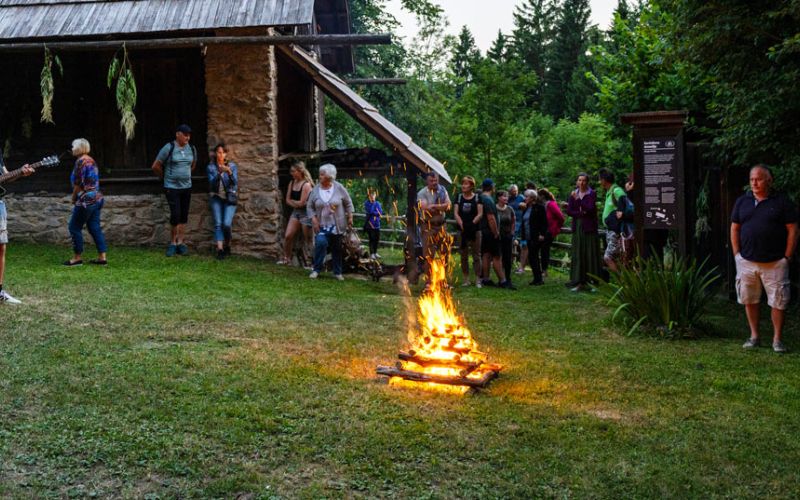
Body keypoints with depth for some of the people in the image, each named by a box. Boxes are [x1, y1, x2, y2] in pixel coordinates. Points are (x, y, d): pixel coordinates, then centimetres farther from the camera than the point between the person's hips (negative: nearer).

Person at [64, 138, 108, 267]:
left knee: (75, 227, 0)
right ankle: (102, 257, 7)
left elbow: (78, 183, -16)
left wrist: (73, 198, -3)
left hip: (86, 200, -9)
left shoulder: (81, 161, -13)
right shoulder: (91, 160, 15)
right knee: (95, 227, 9)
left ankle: (77, 257, 4)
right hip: (97, 198, 9)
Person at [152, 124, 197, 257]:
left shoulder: (192, 149, 5)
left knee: (184, 217, 6)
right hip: (172, 187, -5)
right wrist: (165, 176, 8)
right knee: (175, 215, -11)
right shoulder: (169, 148, -10)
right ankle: (172, 243, 4)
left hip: (187, 187, 5)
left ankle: (180, 243, 13)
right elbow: (155, 166, -4)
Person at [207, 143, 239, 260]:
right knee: (218, 224, -13)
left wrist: (229, 172, -28)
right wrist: (219, 173, -24)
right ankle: (220, 249, -17)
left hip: (229, 198, -1)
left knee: (227, 224, -15)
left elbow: (235, 182, -10)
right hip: (216, 197, 1)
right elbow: (212, 183, -8)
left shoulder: (232, 166, 1)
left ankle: (227, 246, 8)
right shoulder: (210, 167, 2)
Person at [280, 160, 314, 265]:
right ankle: (286, 258, 13)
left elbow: (301, 203, -18)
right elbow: (288, 200, 7)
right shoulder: (292, 183, 7)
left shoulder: (306, 185, -16)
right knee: (288, 236, 1)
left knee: (307, 239, 0)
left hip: (306, 213, -7)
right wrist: (297, 203, -9)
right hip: (295, 212, 7)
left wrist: (292, 201, -1)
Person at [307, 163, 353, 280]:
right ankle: (316, 270, -6)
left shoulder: (339, 188, -5)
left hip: (336, 225, 0)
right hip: (321, 226, 0)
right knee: (321, 243, -21)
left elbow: (348, 203, 4)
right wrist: (313, 219, -9)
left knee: (337, 248, 8)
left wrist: (350, 217, 0)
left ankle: (337, 272, 23)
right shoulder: (315, 190, -3)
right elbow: (309, 206, 3)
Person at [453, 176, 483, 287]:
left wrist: (472, 223, -20)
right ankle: (466, 278, 15)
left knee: (476, 255, -2)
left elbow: (480, 213, -5)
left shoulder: (477, 198, 2)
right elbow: (456, 212, 1)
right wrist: (461, 223, -17)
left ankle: (478, 279, 0)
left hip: (475, 229, -3)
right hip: (462, 229, 3)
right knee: (464, 255, 8)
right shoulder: (459, 197, 8)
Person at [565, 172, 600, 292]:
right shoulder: (573, 194, 10)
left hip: (589, 228, -3)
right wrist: (581, 213, -10)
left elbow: (590, 208, -13)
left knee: (590, 254, -3)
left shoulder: (592, 193, 0)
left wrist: (578, 199, -18)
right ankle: (579, 282, 2)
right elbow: (569, 211, 4)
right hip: (577, 227, 3)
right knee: (577, 255, 0)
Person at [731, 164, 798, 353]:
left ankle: (777, 339, 11)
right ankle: (754, 335, 22)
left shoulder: (782, 202, -1)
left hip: (775, 263, -3)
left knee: (778, 301, 0)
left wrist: (787, 257, -6)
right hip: (747, 262, 3)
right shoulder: (742, 201, 8)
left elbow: (792, 230, -2)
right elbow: (734, 229, 11)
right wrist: (737, 254, 3)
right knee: (749, 300, 9)